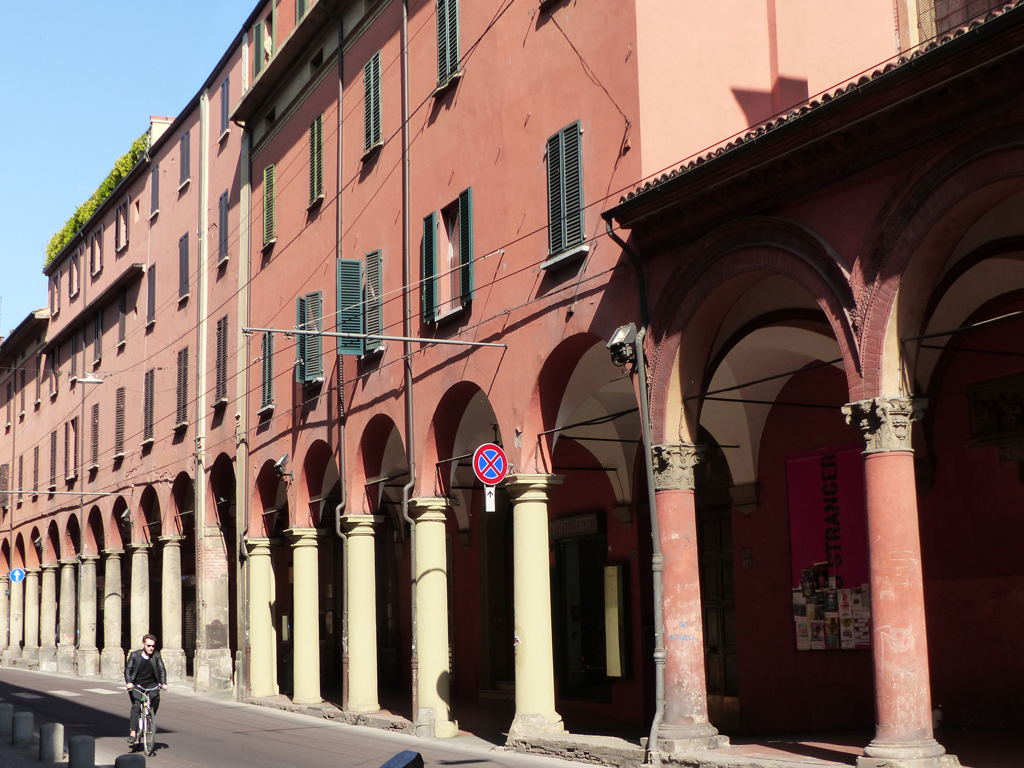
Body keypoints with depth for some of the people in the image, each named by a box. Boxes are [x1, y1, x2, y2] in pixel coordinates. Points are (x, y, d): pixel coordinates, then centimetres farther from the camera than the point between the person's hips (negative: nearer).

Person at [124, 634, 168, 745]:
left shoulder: (156, 655, -1)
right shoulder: (134, 655, -4)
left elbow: (162, 669, -6)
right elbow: (128, 669, -9)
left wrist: (163, 683, -21)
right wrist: (129, 682, -27)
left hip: (151, 683, 1)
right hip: (136, 685, -1)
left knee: (156, 698, -27)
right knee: (136, 706, -19)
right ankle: (133, 733, -20)